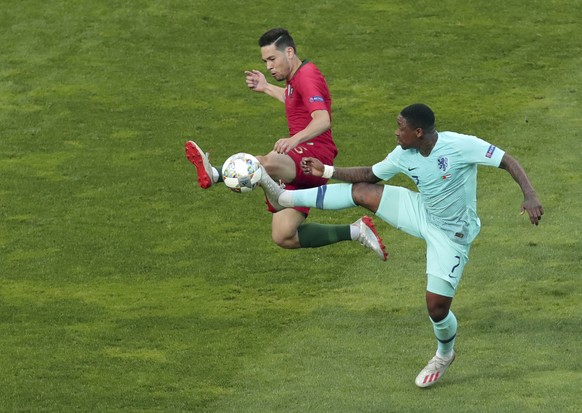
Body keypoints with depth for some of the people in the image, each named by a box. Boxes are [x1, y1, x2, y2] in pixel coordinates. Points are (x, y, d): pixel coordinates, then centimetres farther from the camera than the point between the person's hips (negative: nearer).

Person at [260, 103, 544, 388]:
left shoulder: (461, 146, -28)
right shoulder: (404, 155, -8)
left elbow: (507, 161, -25)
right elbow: (372, 175, 9)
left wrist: (529, 195, -38)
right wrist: (326, 171, 5)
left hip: (451, 234, -6)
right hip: (421, 212, 6)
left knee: (436, 307, -8)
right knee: (360, 191, -6)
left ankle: (444, 354, 26)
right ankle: (284, 198, 5)